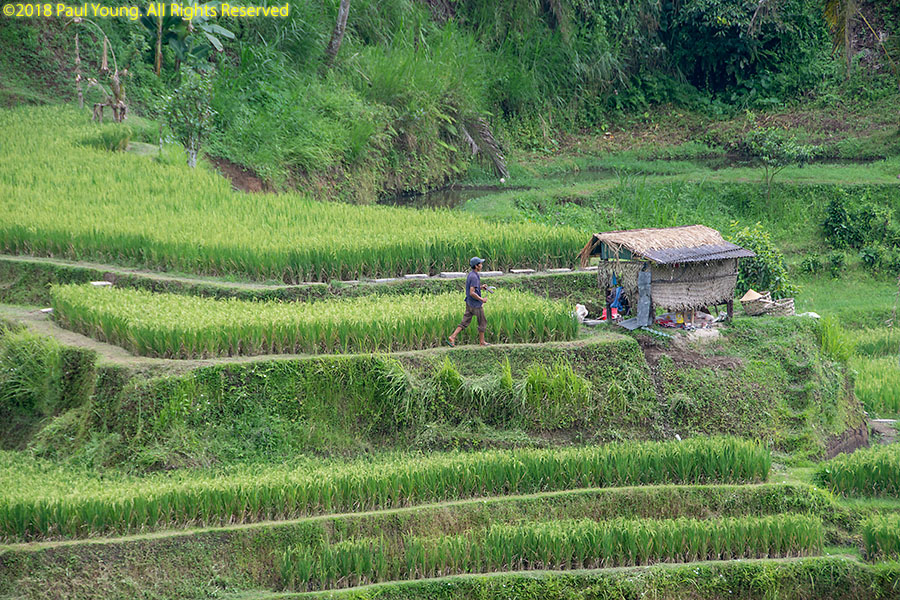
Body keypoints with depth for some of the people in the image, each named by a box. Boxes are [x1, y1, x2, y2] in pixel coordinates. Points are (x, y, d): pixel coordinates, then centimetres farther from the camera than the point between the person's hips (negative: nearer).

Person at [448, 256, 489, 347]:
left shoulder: (471, 274, 8)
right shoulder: (474, 277, -22)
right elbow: (471, 293, -27)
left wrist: (481, 287, 13)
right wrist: (481, 299, -17)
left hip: (469, 303, 9)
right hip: (476, 305, -9)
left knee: (465, 322, 8)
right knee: (482, 322, 8)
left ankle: (452, 337, -1)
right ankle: (482, 341, 18)